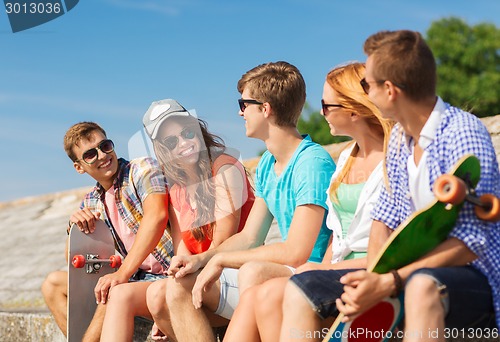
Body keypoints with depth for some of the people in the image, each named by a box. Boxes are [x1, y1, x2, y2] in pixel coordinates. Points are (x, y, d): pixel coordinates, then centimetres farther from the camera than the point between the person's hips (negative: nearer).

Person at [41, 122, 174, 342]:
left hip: (168, 273, -8)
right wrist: (75, 225, -6)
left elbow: (157, 216, -28)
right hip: (137, 277, 8)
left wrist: (122, 274, -33)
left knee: (112, 294, -34)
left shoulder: (143, 169, -8)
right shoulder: (92, 202, 12)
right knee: (53, 283, 11)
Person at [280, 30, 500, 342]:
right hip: (410, 271, 8)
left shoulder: (463, 133, -16)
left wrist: (388, 282, -27)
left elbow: (472, 241, -21)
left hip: (472, 280, -7)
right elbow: (386, 219, 11)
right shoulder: (400, 138, 8)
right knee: (301, 289, -2)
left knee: (422, 286, -41)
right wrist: (373, 279, -9)